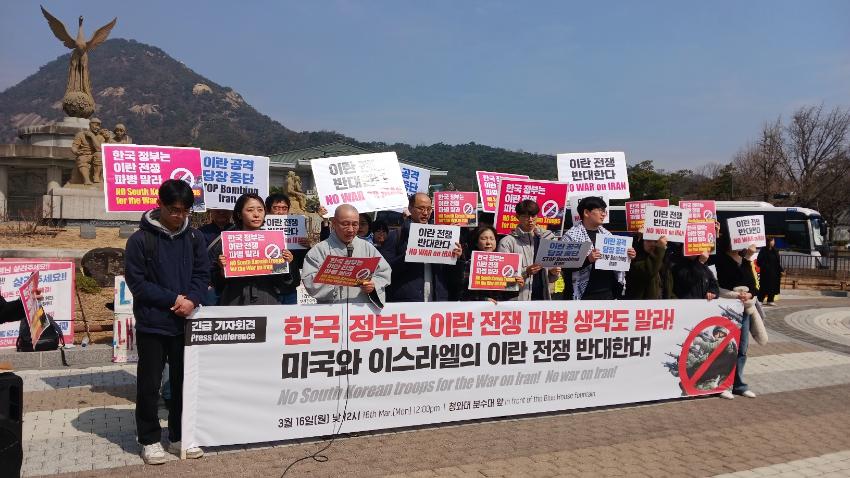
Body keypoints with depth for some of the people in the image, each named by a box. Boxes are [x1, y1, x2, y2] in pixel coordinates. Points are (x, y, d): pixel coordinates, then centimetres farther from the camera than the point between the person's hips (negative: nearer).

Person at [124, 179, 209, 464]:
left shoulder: (194, 237, 4)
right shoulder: (141, 239, -8)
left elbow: (202, 274, 4)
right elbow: (136, 282, -10)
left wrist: (191, 300, -15)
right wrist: (173, 299, -15)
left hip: (185, 322, 4)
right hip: (152, 324, -4)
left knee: (184, 381, 11)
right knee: (149, 385, 5)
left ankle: (179, 436, 25)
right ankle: (149, 440, 19)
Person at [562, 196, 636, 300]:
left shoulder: (606, 234, 12)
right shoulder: (572, 235, -8)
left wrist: (628, 256, 0)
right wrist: (587, 260, -28)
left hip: (609, 292, 7)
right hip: (585, 294, -6)